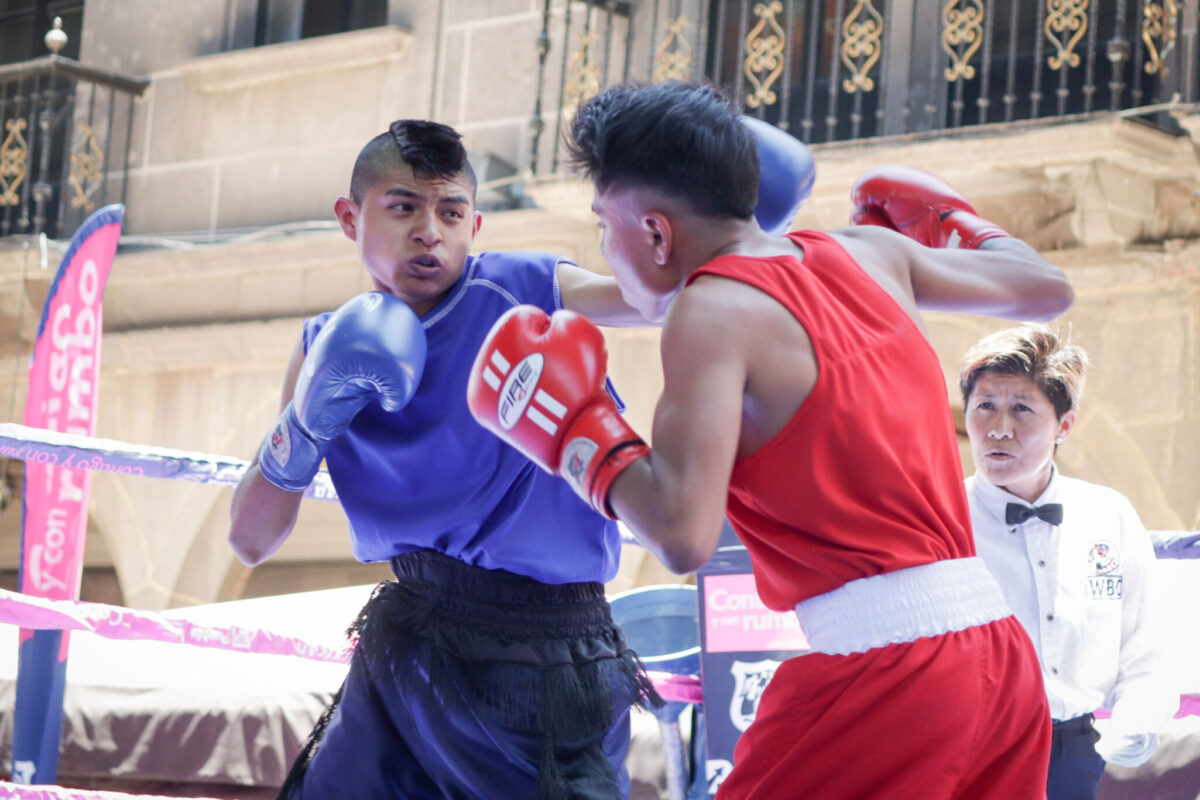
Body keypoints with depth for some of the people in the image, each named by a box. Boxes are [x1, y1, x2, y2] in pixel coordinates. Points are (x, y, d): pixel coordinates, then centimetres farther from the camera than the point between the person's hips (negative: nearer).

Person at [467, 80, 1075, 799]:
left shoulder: (713, 310, -8)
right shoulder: (867, 251, 12)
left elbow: (684, 536, -19)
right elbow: (1048, 288, 26)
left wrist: (580, 434, -3)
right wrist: (950, 222, 44)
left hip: (881, 669, -7)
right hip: (1005, 658, 8)